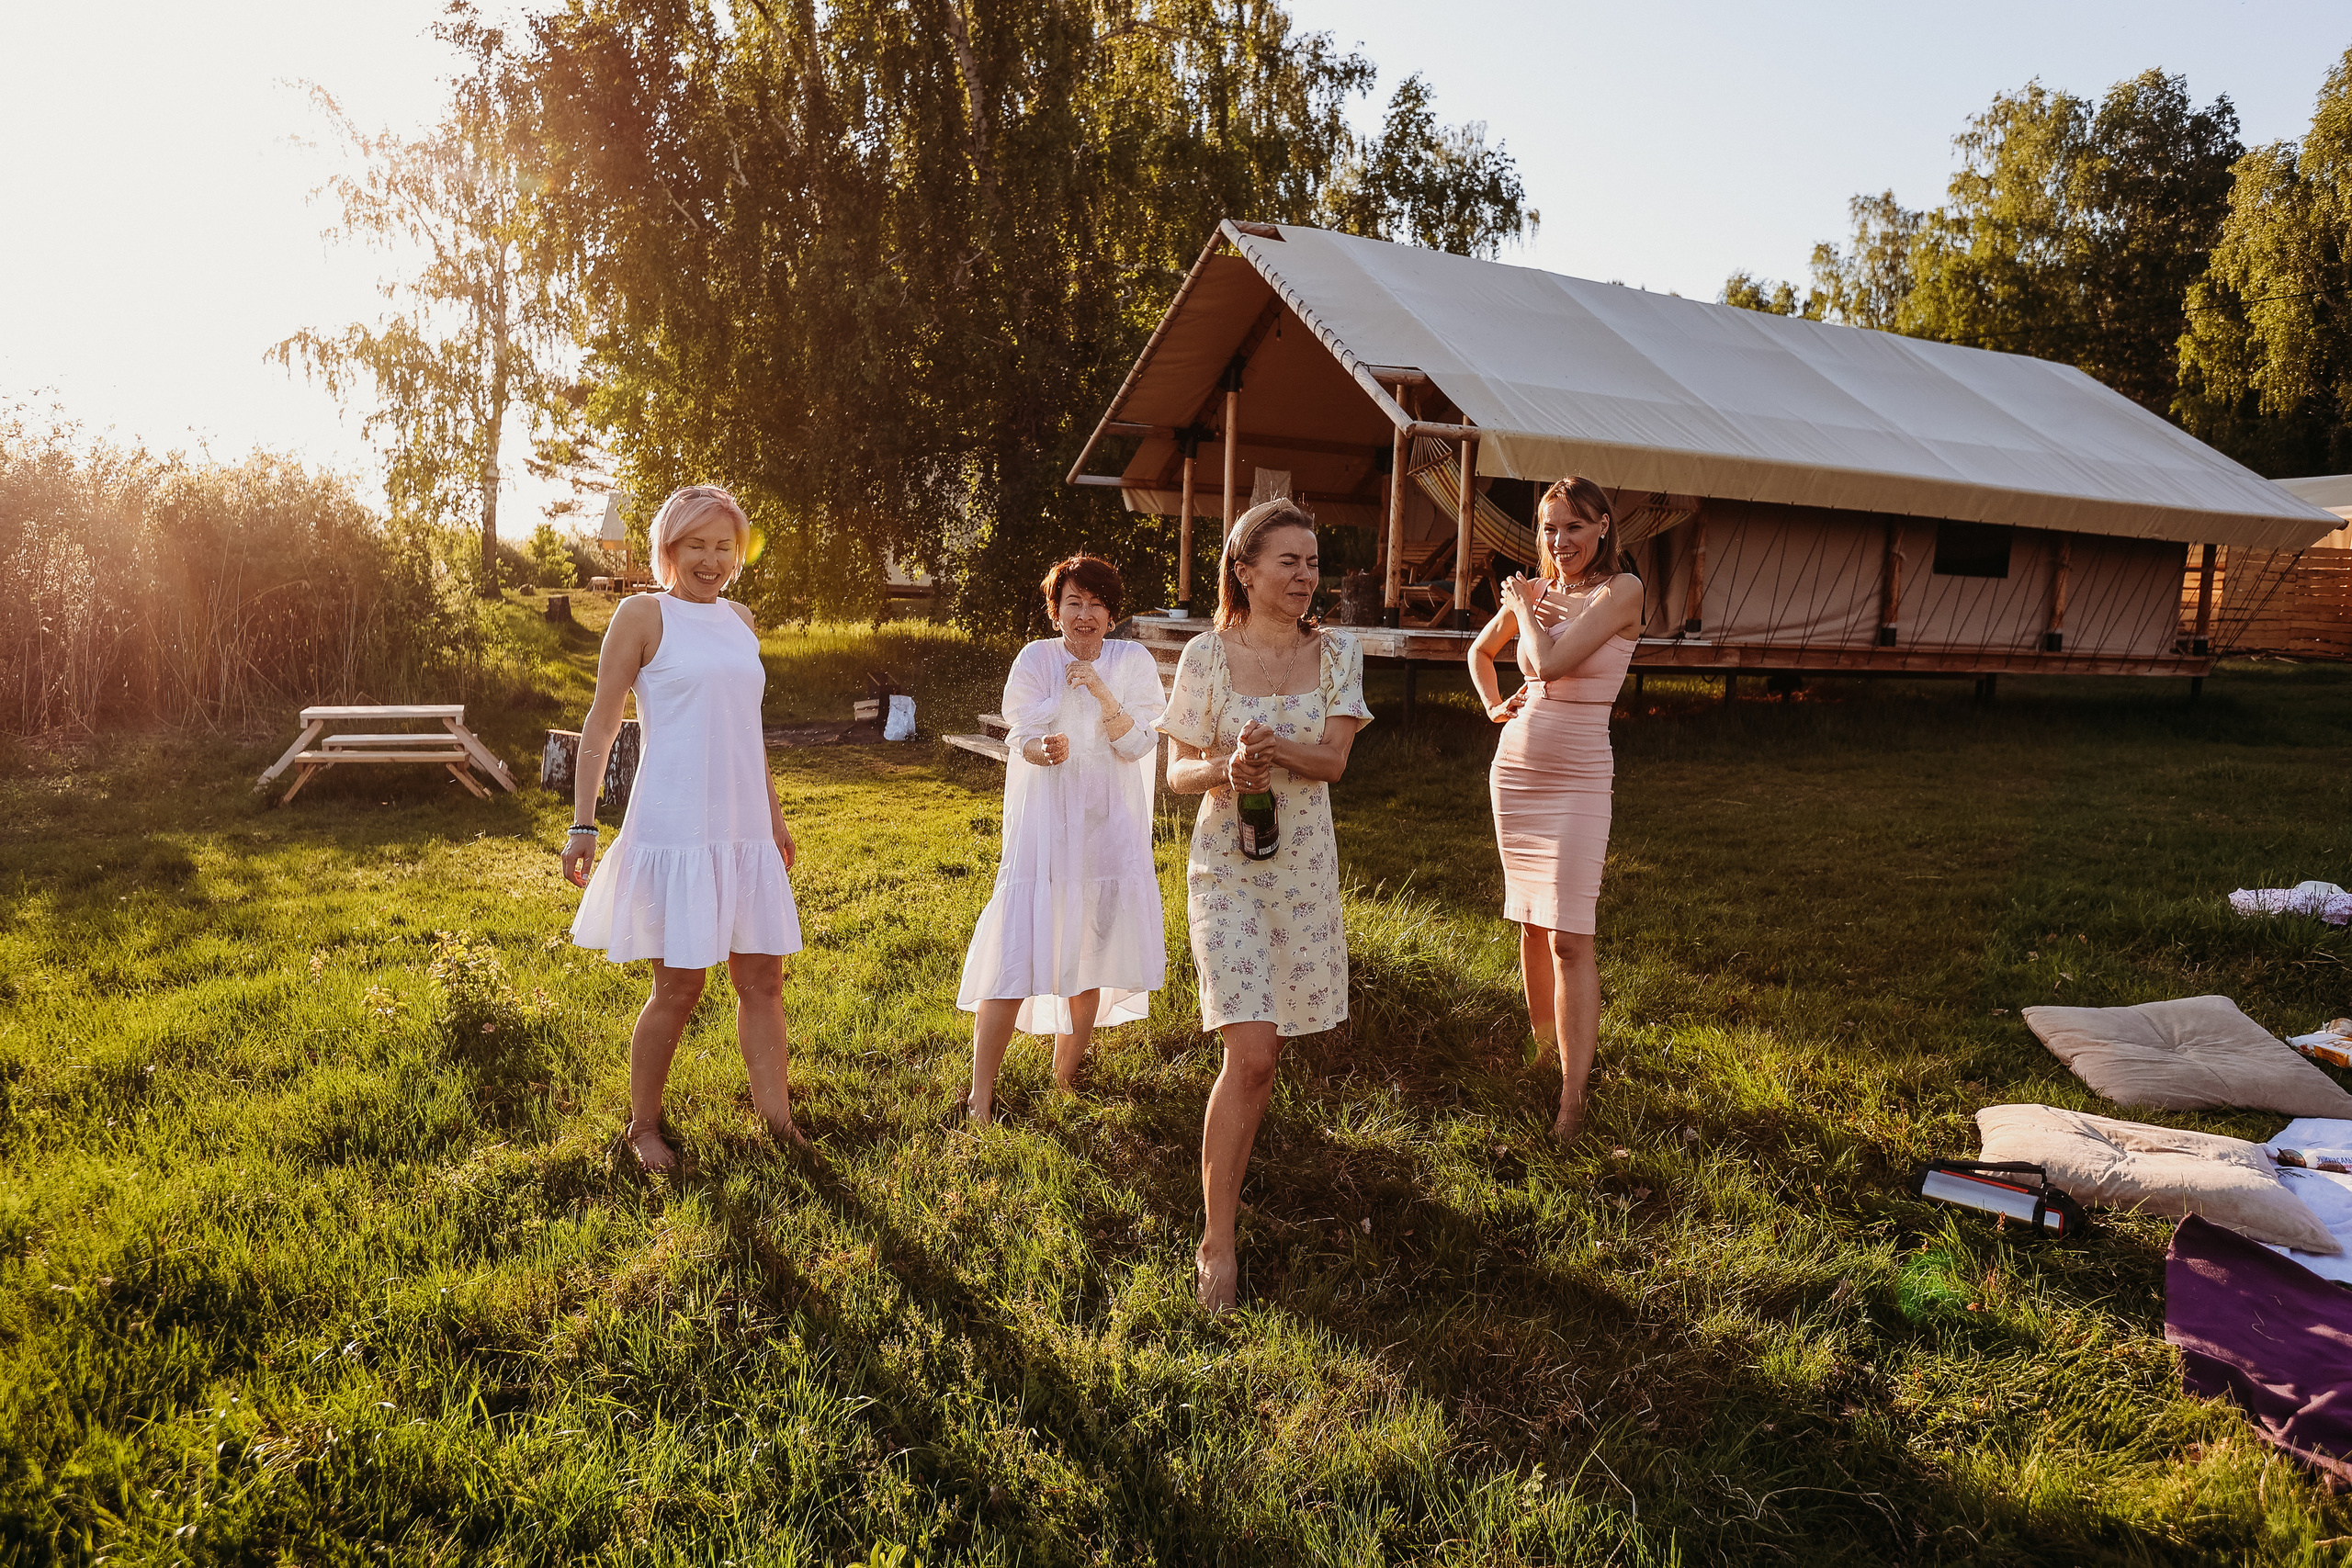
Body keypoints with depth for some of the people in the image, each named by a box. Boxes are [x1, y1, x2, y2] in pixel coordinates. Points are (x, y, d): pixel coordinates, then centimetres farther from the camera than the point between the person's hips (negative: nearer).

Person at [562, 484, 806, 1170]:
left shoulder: (740, 620, 14)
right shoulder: (644, 614, -3)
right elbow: (602, 723, -5)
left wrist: (774, 814, 23)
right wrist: (583, 825, -10)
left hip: (744, 830, 6)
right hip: (674, 828, -6)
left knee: (763, 980, 7)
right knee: (679, 986, 2)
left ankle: (779, 1123, 15)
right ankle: (643, 1126, 21)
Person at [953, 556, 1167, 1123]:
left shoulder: (1133, 662, 3)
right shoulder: (1035, 659, 0)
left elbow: (1137, 746, -5)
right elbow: (1023, 739, -8)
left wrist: (1100, 691, -19)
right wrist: (1046, 750, -31)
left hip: (1107, 827, 2)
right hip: (1042, 826, -2)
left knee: (1089, 959, 9)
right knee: (1013, 960, -9)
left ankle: (1064, 1077, 27)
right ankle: (980, 1100, -4)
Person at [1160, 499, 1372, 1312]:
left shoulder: (1337, 653, 2)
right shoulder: (1207, 656, -6)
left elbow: (1332, 761, -8)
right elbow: (1178, 771, -2)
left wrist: (1275, 748, -27)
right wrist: (1224, 770, -24)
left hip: (1304, 864, 4)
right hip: (1228, 866, -4)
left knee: (1266, 1045, 13)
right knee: (1251, 1053, -13)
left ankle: (1226, 1168, 38)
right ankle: (1217, 1241, -3)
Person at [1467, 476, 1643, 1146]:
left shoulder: (1621, 590, -8)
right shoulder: (1533, 590, 10)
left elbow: (1551, 663, -20)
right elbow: (1481, 651, 28)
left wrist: (1526, 608, -4)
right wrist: (1493, 705, 13)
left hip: (1578, 780, -6)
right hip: (1515, 768, 6)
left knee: (1569, 936, -10)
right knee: (1530, 923, 13)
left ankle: (1572, 1102, -8)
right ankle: (1543, 1054, 27)